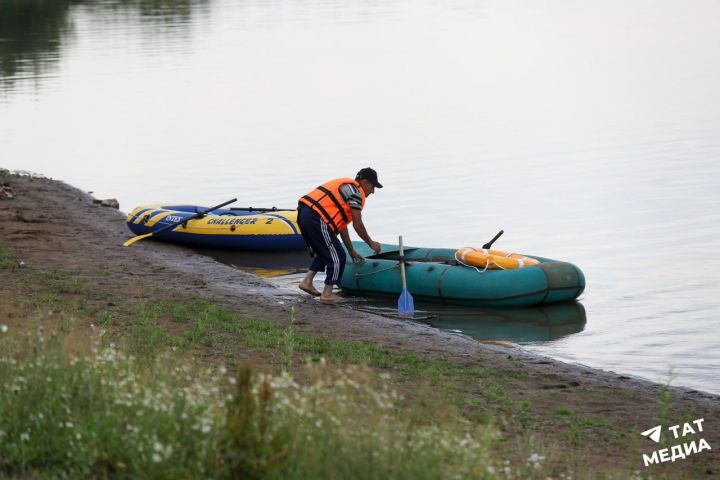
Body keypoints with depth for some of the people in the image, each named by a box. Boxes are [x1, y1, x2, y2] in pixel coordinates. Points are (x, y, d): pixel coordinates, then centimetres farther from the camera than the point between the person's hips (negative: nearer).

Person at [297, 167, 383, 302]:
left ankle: (307, 281, 21)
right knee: (337, 257, 3)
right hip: (316, 220, -10)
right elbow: (358, 225, -4)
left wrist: (352, 251, 34)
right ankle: (327, 294, 10)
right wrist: (371, 243, 11)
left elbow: (342, 225, 31)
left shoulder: (345, 186, 29)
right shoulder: (356, 191, -1)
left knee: (323, 252, 28)